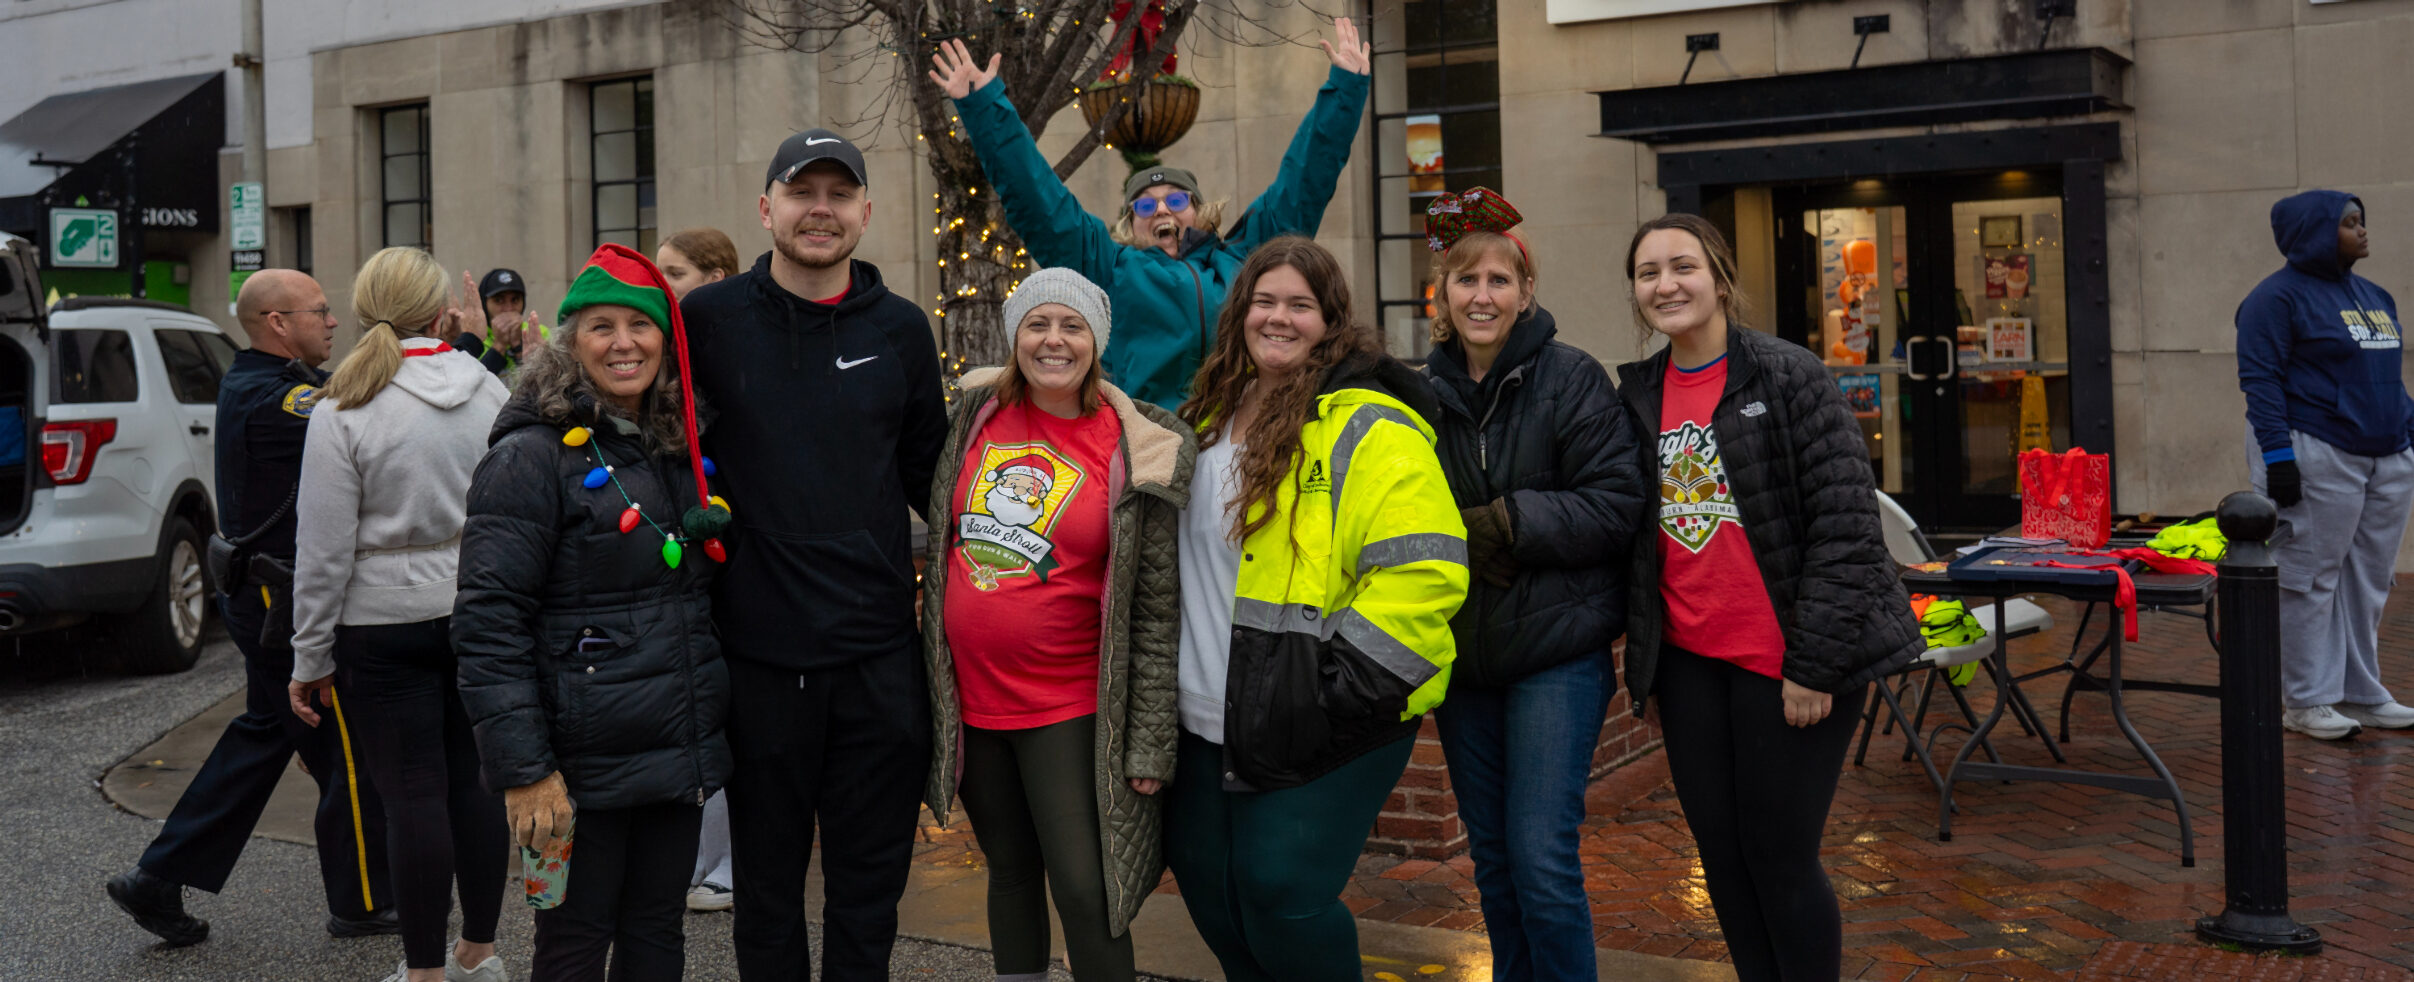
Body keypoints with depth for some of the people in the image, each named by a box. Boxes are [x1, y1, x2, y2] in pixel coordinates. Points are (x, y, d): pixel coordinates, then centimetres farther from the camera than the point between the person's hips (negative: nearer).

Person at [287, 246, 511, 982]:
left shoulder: (344, 412, -9)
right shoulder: (489, 391, 2)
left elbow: (325, 548, -8)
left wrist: (312, 657, 1)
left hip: (388, 623, -4)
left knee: (413, 793, 2)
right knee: (477, 779, 11)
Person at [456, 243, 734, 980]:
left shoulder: (679, 450, 11)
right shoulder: (533, 455, -10)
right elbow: (488, 622, -15)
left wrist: (710, 736, 15)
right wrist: (522, 769, -20)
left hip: (681, 751, 6)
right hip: (586, 766, -6)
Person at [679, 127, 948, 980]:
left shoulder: (900, 328, 5)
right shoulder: (707, 320, -1)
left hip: (880, 654, 2)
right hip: (759, 653, -1)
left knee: (871, 881, 12)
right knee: (768, 881, 13)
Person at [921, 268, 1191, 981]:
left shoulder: (1132, 451, -9)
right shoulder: (976, 413, 3)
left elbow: (1157, 607, -8)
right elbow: (940, 521, 17)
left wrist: (1151, 742, -10)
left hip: (1070, 709, -4)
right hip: (970, 698, 4)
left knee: (1083, 891, -7)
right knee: (1010, 870, 17)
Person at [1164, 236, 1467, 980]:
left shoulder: (1368, 431, -12)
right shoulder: (1214, 415, 13)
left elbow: (1424, 569, -21)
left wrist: (1346, 681, -22)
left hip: (1318, 728, -8)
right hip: (1211, 720, 8)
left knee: (1278, 891, -8)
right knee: (1204, 878, 14)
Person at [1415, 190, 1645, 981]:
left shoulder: (1572, 379, -8)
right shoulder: (1422, 390, 4)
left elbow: (1617, 502, -13)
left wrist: (1506, 523, -18)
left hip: (1556, 652, -5)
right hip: (1460, 653, 5)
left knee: (1542, 861, -8)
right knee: (1492, 859, 15)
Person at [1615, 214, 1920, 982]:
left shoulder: (1792, 377, -9)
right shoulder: (1638, 396, 7)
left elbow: (1845, 529, -13)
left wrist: (1814, 664, -17)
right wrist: (1644, 666, 12)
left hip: (1786, 663, -5)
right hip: (1690, 665, 5)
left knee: (1779, 857, 0)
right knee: (1722, 858, 11)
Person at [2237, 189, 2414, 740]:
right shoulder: (2278, 297, -7)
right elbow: (2260, 381, -13)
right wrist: (2278, 456, -19)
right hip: (2317, 458, -8)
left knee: (2368, 581, 10)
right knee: (2312, 580, -3)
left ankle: (2360, 693, 19)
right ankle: (2305, 701, 4)